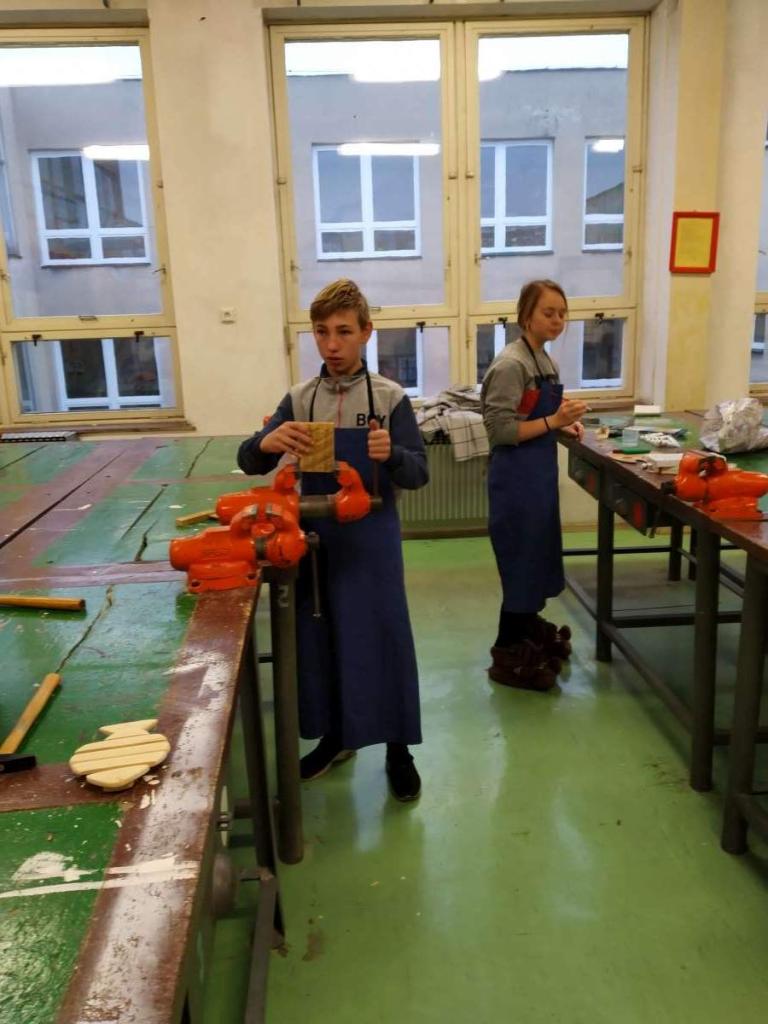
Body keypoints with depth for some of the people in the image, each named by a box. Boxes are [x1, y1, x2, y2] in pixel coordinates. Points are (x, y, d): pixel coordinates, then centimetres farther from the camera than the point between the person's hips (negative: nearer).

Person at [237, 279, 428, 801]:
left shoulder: (390, 398, -5)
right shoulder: (299, 399, 3)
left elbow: (420, 474, -8)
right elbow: (249, 463, 1)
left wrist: (392, 455, -31)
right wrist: (267, 444, -23)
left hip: (372, 539, -3)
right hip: (315, 537, 3)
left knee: (384, 639, 4)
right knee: (318, 639, 13)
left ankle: (398, 749, 22)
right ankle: (334, 737, 33)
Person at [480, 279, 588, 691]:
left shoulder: (544, 359, 11)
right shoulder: (511, 365, -17)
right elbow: (500, 431, -22)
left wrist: (563, 425, 4)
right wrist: (552, 422, -24)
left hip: (539, 471, 9)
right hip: (517, 476, -9)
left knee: (538, 551, 19)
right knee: (521, 557, -1)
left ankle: (528, 627, 37)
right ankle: (508, 656, 12)